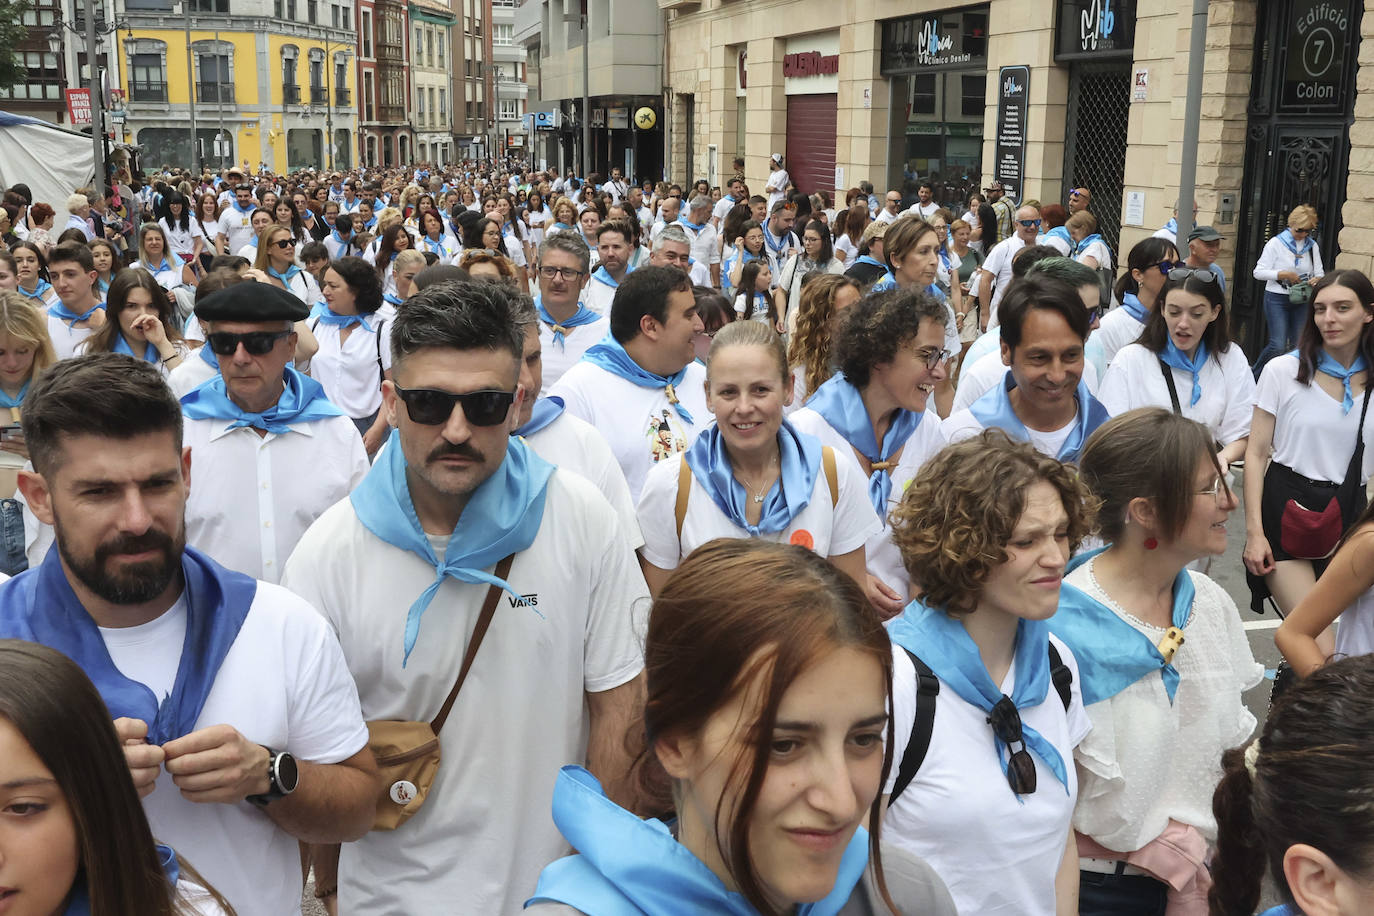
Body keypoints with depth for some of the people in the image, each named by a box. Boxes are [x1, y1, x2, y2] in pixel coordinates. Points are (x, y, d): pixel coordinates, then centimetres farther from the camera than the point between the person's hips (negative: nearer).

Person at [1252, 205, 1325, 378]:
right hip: (1277, 299, -5)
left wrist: (1317, 279, -11)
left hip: (1302, 300, 5)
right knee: (1278, 345, -13)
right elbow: (1258, 272, -7)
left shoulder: (1312, 246, 9)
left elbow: (1319, 273, 13)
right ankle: (1255, 378, 3)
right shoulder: (1276, 243, -4)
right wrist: (1283, 274, -18)